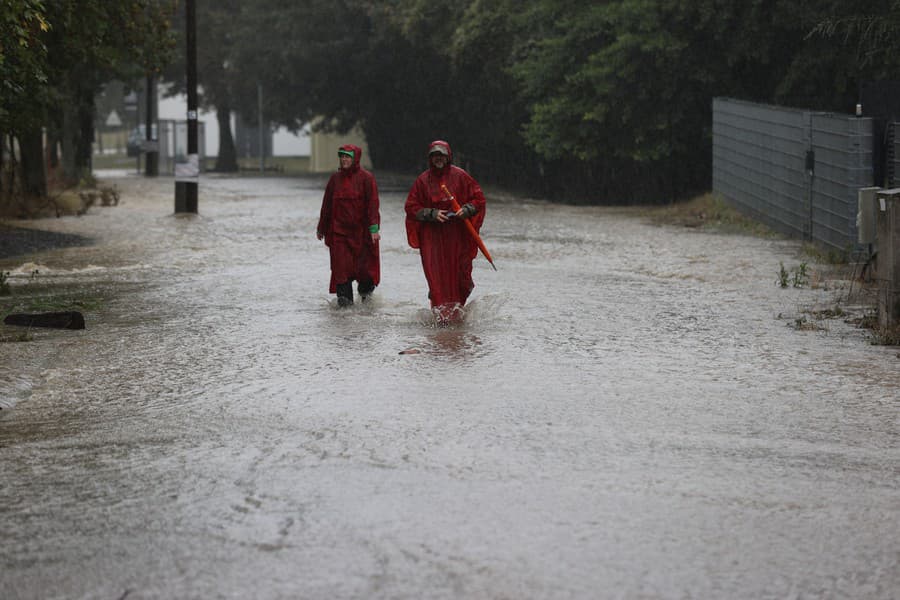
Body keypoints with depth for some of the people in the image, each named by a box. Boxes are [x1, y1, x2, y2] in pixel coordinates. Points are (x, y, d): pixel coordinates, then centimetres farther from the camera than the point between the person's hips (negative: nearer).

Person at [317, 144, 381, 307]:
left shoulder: (366, 178, -3)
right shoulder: (335, 179, 9)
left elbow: (372, 203, -8)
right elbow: (326, 205, 15)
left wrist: (374, 228, -16)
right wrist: (321, 228, 18)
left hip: (361, 230, -3)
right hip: (339, 229, 3)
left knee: (365, 262, 3)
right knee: (341, 264, -7)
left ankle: (365, 289, 28)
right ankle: (344, 295, -6)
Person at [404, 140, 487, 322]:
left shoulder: (460, 176, 3)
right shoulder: (423, 180, 5)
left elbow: (479, 199, 7)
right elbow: (411, 207, 4)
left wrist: (466, 210, -13)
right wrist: (432, 214, -11)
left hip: (458, 234, 0)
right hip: (432, 234, 0)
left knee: (460, 271, -3)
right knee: (436, 273, -9)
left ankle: (457, 310, 18)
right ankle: (441, 313, -8)